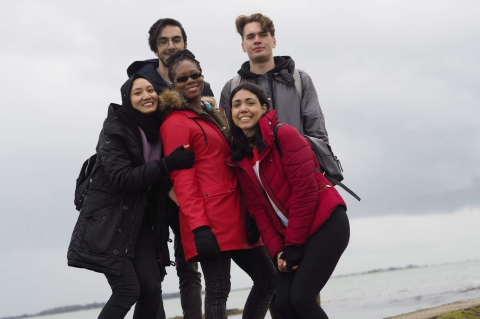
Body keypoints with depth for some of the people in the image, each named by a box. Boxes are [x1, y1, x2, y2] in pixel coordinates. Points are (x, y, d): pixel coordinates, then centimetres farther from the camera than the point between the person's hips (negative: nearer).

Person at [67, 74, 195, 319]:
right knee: (128, 290, -13)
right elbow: (122, 178, -23)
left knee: (151, 288, -4)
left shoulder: (159, 128, 4)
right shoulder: (115, 130, -14)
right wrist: (169, 164, -27)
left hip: (139, 220, 6)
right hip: (108, 220, -6)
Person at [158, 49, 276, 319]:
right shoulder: (175, 123, -6)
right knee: (218, 291, -8)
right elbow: (182, 179, -14)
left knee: (267, 277, 10)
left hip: (236, 214, 9)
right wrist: (199, 226, -23)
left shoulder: (213, 114, 20)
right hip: (211, 218, -9)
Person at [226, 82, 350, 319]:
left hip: (325, 223, -7)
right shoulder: (239, 157, 8)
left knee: (301, 297, -16)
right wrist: (277, 250, -7)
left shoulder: (285, 135, -12)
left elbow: (305, 189, -16)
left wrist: (294, 243, -14)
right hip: (290, 236, 7)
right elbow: (258, 208, 5)